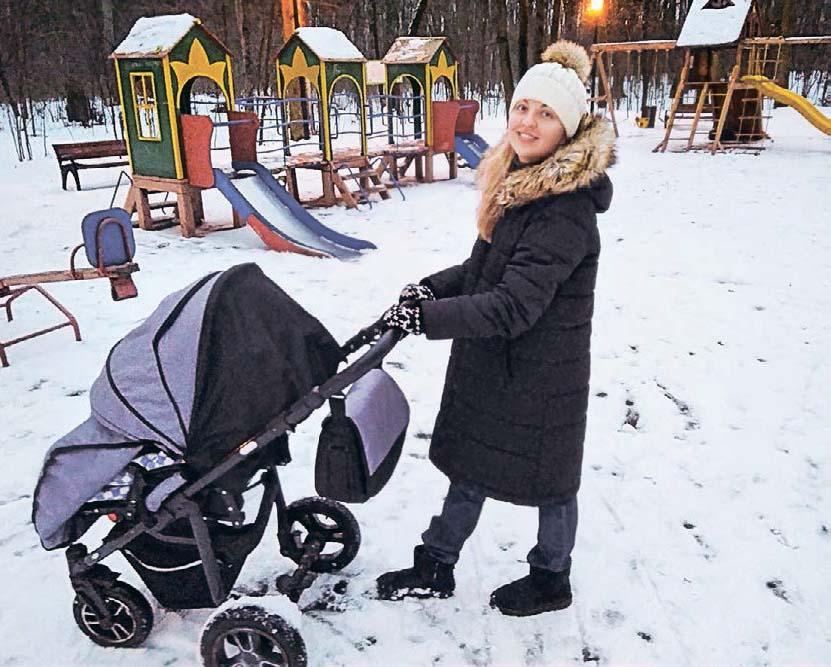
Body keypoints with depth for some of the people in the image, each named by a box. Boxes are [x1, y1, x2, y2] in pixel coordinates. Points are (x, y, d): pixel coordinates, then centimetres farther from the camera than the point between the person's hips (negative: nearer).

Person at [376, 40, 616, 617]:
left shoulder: (567, 210, -25)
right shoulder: (516, 180, 5)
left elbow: (515, 306, -29)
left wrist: (428, 318, -28)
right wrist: (432, 287, -1)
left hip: (541, 374, -8)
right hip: (488, 363, 9)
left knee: (550, 478, 14)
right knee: (468, 467, 20)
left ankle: (551, 581, 40)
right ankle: (435, 568, 38)